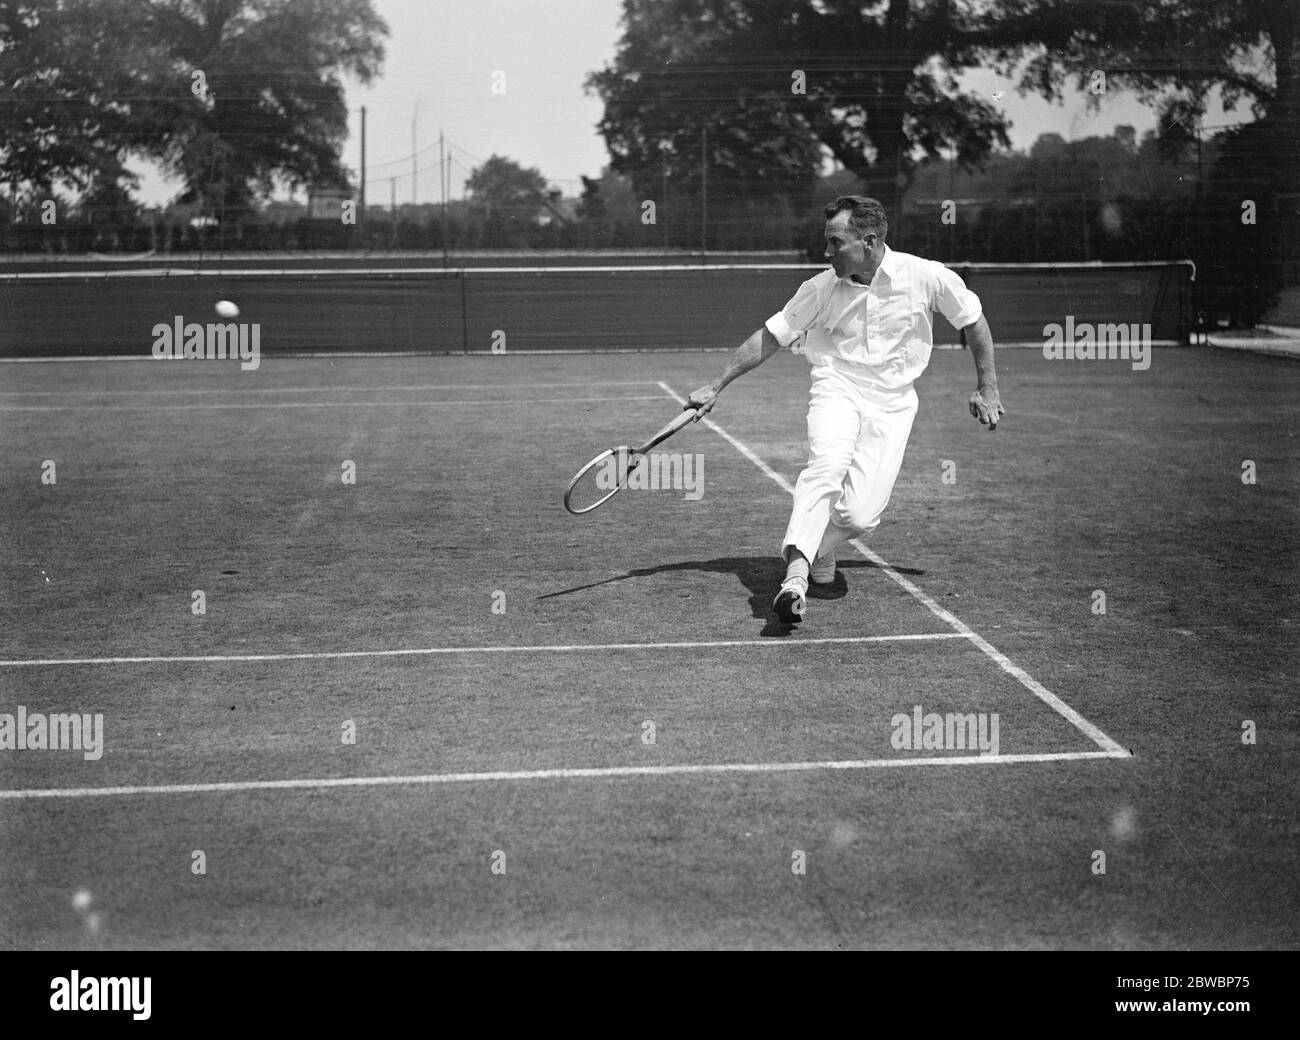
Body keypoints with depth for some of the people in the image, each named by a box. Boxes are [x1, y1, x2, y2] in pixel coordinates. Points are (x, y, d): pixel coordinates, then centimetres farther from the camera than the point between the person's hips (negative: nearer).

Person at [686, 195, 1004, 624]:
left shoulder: (927, 277, -7)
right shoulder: (822, 288, -4)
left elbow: (973, 320, 8)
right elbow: (770, 337, 4)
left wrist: (987, 388, 11)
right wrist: (717, 385, 2)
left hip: (892, 402, 0)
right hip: (837, 389, 0)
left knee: (859, 513, -17)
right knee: (828, 464, -34)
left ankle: (819, 547, 17)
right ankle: (796, 575, -43)